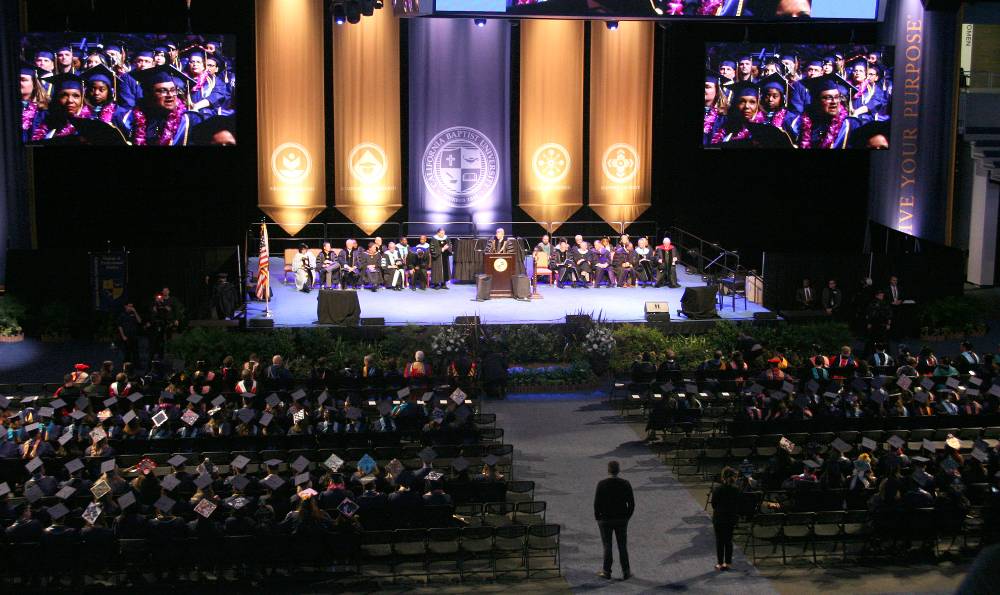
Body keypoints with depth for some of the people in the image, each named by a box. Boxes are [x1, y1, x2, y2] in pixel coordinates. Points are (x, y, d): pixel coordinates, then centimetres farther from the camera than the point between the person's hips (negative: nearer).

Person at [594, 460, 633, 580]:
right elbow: (631, 503, -4)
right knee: (623, 547, 11)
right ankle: (625, 572, 14)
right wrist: (627, 517, 9)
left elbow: (597, 503, -13)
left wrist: (597, 518, 2)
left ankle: (606, 572, 16)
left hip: (605, 520, -2)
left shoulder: (602, 484, -13)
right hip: (621, 520, 2)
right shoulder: (625, 484, -7)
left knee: (607, 546, 9)